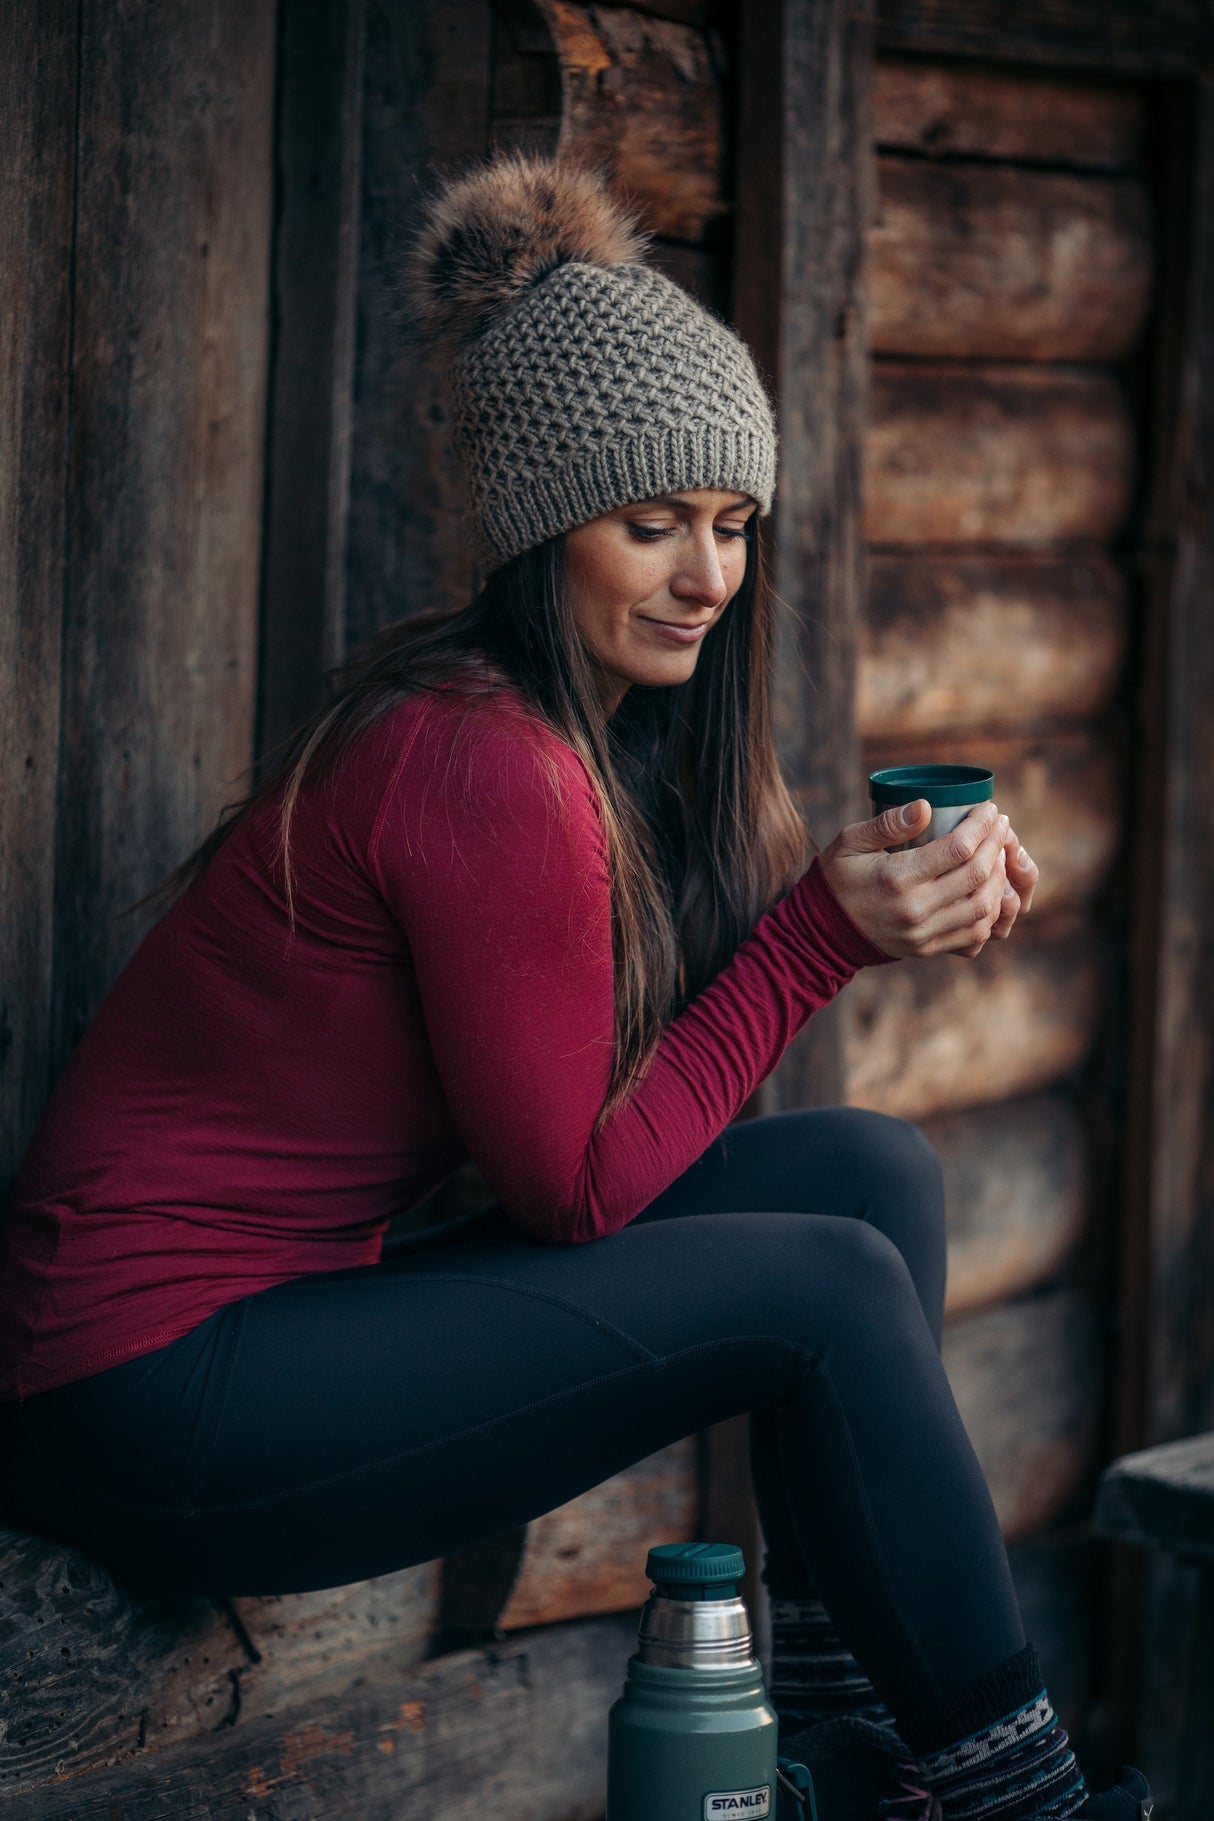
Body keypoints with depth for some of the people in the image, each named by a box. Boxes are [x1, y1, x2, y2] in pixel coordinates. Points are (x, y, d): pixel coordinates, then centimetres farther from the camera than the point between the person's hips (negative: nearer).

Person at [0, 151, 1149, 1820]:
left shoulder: (610, 733, 9)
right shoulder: (491, 769, -20)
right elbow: (577, 1181, -15)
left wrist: (897, 897, -6)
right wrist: (827, 929, -16)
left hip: (300, 1304, 10)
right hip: (159, 1401, -10)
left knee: (874, 1168, 3)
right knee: (829, 1280, -14)